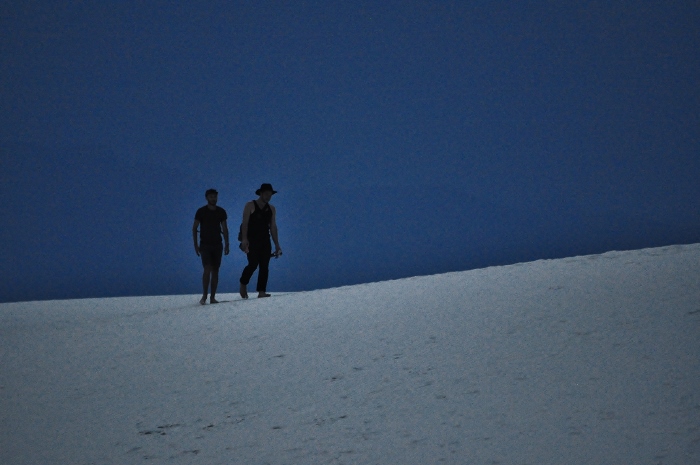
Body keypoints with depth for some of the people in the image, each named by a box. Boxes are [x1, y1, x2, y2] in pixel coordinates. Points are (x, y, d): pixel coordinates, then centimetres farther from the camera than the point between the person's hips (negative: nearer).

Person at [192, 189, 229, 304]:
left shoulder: (221, 212, 6)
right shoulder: (201, 211, -3)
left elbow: (225, 229, 10)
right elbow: (194, 228, 0)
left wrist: (227, 244, 4)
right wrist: (195, 245, -5)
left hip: (217, 245, 3)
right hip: (205, 245, -3)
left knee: (215, 271, 3)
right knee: (207, 270, -15)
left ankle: (213, 297, 7)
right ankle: (204, 296, -8)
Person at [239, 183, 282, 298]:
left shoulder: (271, 209, 14)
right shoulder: (250, 206, 0)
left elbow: (273, 227, 14)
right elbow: (245, 223, -7)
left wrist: (277, 245, 10)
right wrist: (244, 239, -19)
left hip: (265, 241, 5)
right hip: (252, 240, -5)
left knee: (264, 266, -2)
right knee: (253, 264, -14)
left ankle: (261, 292, -2)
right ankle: (243, 284, 9)